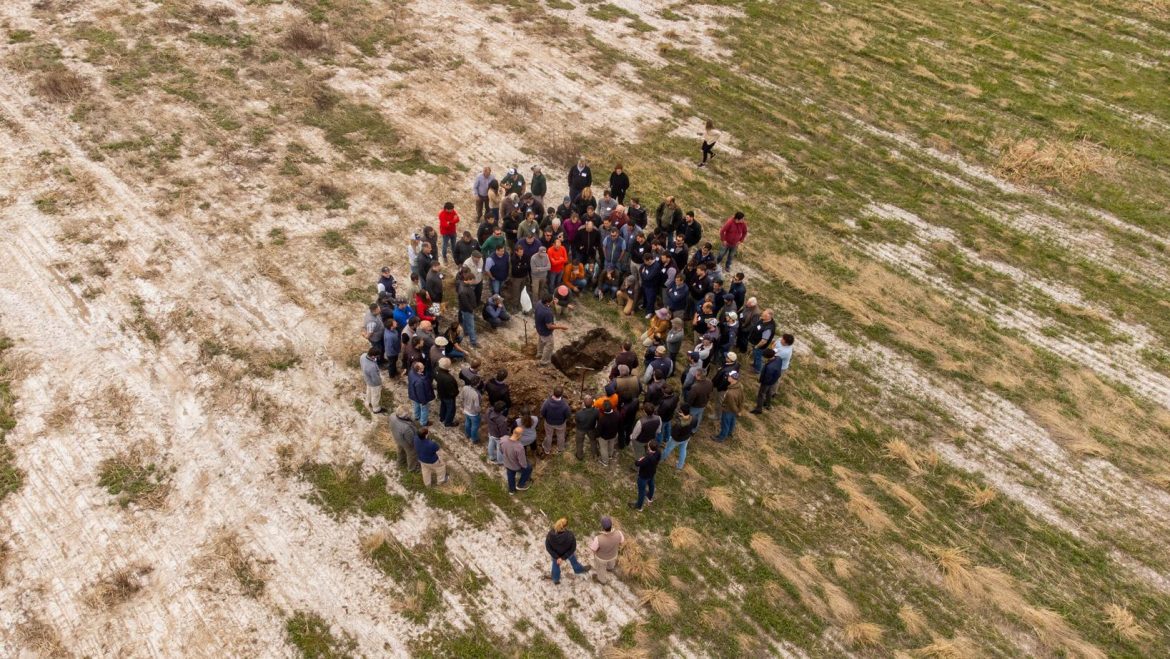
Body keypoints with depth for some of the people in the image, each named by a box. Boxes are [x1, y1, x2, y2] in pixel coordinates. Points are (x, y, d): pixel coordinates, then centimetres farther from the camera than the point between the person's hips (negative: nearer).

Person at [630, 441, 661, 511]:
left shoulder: (648, 459, -45)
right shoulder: (658, 453, -23)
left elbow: (637, 464, -34)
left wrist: (640, 459, -14)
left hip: (644, 476, -7)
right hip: (652, 473, 7)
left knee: (641, 490, 17)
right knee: (651, 484, 34)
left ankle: (638, 506, 41)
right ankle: (650, 497, 64)